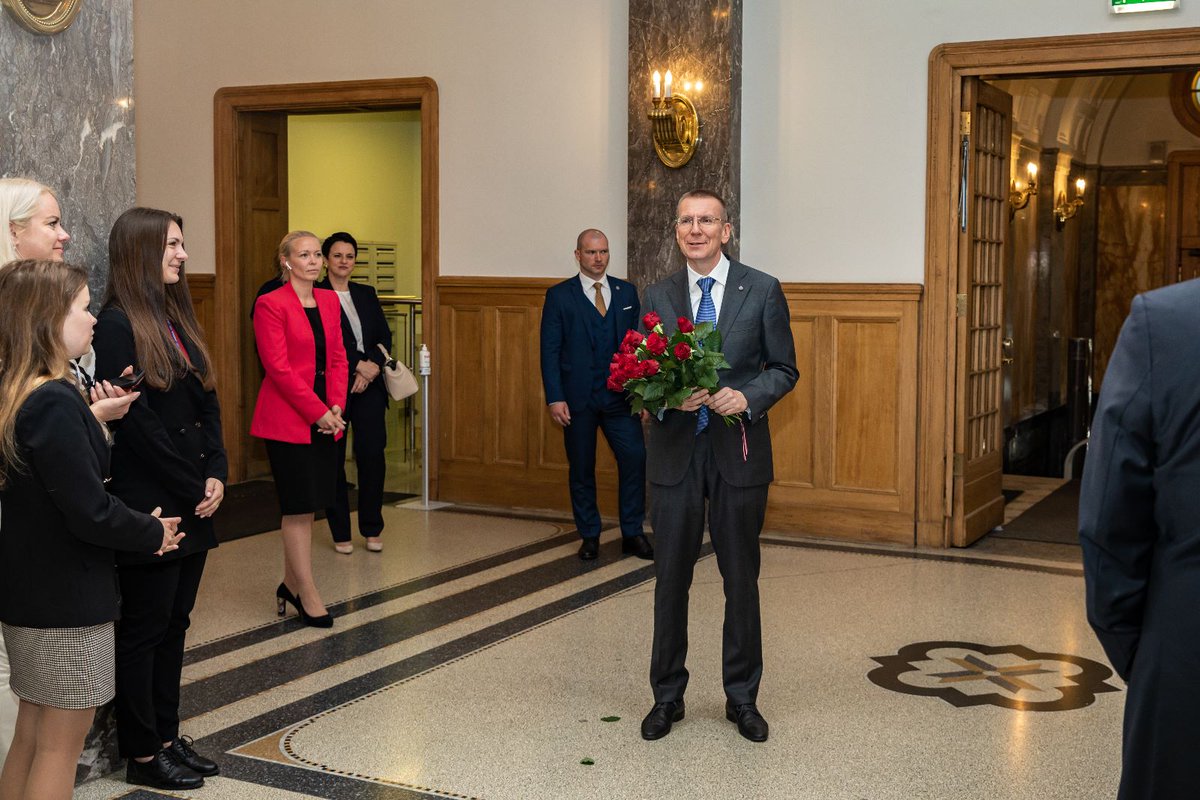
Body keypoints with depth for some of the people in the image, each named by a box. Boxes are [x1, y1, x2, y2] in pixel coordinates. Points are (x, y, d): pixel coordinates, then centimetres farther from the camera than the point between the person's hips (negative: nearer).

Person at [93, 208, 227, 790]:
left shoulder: (177, 317, 12)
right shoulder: (118, 325, -14)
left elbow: (207, 405, 11)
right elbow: (136, 422, -18)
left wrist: (216, 475, -2)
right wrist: (194, 489, -13)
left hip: (193, 506, 8)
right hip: (149, 509, -8)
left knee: (174, 623, 15)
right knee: (144, 628, 4)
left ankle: (166, 736, 26)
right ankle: (142, 754, 15)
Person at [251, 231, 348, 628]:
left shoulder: (329, 301, 11)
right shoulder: (270, 304, -10)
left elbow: (338, 357, 11)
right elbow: (278, 368, -15)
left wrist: (336, 407, -4)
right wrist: (318, 412, -15)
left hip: (326, 416, 6)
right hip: (288, 419, -6)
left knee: (304, 505, 12)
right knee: (300, 507, -2)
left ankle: (291, 584, 26)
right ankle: (309, 596, 7)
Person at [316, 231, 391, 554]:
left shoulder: (367, 294, 13)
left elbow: (385, 337, 8)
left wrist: (372, 369, -8)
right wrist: (359, 364, -14)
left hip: (368, 387, 4)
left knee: (373, 456, -2)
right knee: (333, 460, 2)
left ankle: (372, 530, 11)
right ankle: (340, 533, 13)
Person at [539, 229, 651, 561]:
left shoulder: (627, 292, 8)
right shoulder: (559, 295, 0)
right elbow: (550, 350, -2)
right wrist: (554, 398, -10)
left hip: (621, 395, 2)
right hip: (578, 397, -2)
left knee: (635, 458, -6)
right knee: (581, 469, 6)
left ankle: (632, 533, 8)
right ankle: (589, 536, 20)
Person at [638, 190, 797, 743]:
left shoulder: (762, 291, 0)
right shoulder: (658, 297, 6)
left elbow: (784, 369, 2)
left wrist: (746, 396, -17)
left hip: (739, 450, -1)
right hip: (675, 451, 1)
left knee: (741, 578, 8)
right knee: (670, 577, 7)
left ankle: (742, 697, 23)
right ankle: (667, 695, 21)